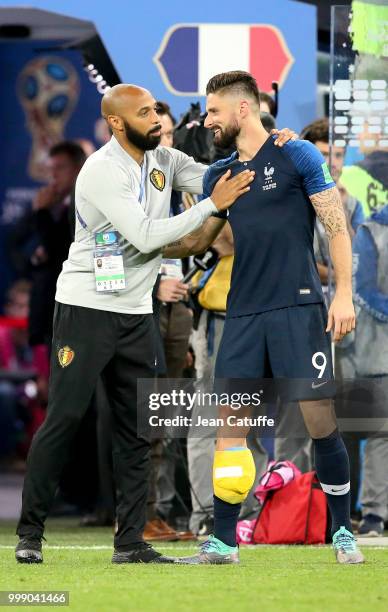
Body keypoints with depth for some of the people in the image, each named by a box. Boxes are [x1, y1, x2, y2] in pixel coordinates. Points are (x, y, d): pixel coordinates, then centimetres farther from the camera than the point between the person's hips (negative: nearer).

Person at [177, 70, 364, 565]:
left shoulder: (296, 155, -1)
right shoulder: (218, 175, 15)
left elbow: (336, 224, -3)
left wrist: (344, 293, -10)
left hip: (299, 307, -5)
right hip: (243, 314, 5)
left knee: (320, 419, -5)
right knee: (230, 423, -1)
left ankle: (343, 533, 8)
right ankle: (222, 542, 3)